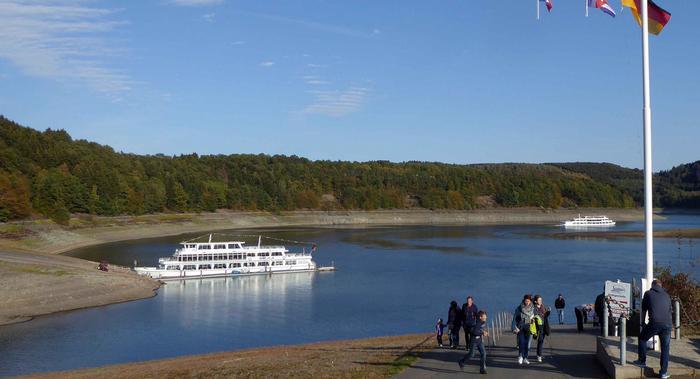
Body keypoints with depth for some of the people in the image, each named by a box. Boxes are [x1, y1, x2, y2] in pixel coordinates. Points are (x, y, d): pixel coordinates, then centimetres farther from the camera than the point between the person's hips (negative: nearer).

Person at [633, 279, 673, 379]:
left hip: (654, 323, -3)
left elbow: (644, 310, 20)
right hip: (667, 324, 3)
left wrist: (643, 323, 33)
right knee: (665, 347, 12)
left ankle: (642, 361, 24)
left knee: (642, 338, 21)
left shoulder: (648, 293, 14)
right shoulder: (666, 295, 22)